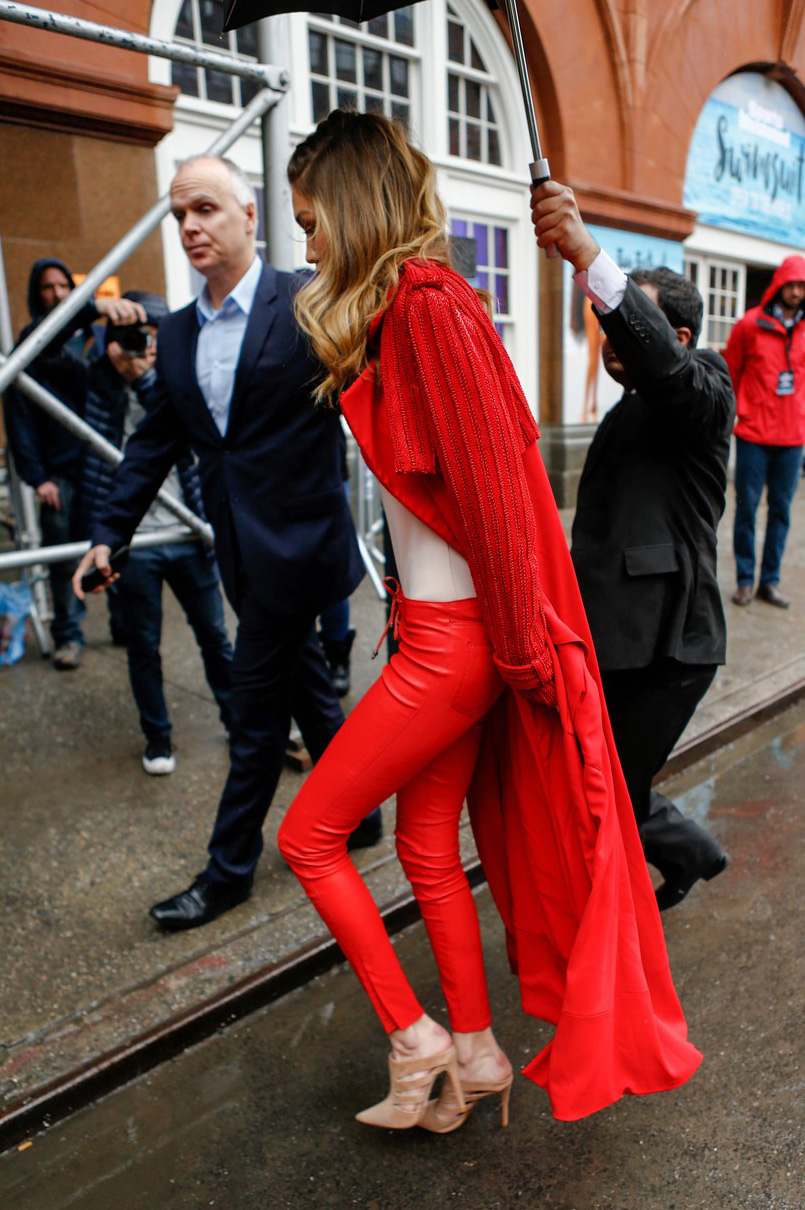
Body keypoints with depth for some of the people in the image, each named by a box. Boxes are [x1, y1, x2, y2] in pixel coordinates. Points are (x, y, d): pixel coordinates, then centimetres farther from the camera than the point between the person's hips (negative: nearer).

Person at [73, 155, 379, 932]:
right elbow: (154, 444, 14)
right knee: (305, 689, 18)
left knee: (256, 708, 2)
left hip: (294, 541, -7)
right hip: (241, 551, 7)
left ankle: (229, 868, 19)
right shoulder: (177, 334, 11)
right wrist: (109, 533, 11)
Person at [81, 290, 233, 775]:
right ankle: (158, 738, 25)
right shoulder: (101, 383, 0)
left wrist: (145, 377, -24)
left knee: (215, 635, 12)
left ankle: (238, 719, 30)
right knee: (144, 647, 8)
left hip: (187, 533, 1)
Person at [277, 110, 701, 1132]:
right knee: (427, 846, 17)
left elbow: (491, 478, -20)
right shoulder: (404, 310, 13)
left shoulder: (426, 303, -16)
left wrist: (522, 645, -16)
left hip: (453, 638, -9)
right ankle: (475, 1056, 33)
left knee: (309, 834, 4)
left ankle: (414, 1037, 19)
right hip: (444, 630, 9)